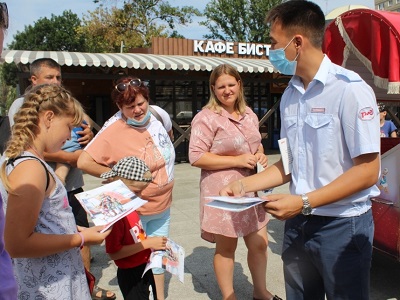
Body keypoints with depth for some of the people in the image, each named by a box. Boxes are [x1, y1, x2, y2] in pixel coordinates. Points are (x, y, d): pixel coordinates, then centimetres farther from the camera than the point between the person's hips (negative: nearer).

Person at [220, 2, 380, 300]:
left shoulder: (350, 89, -15)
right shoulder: (290, 95, 6)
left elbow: (367, 171, -16)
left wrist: (304, 202, -20)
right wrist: (244, 185, 4)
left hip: (342, 225, -6)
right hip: (298, 222, 6)